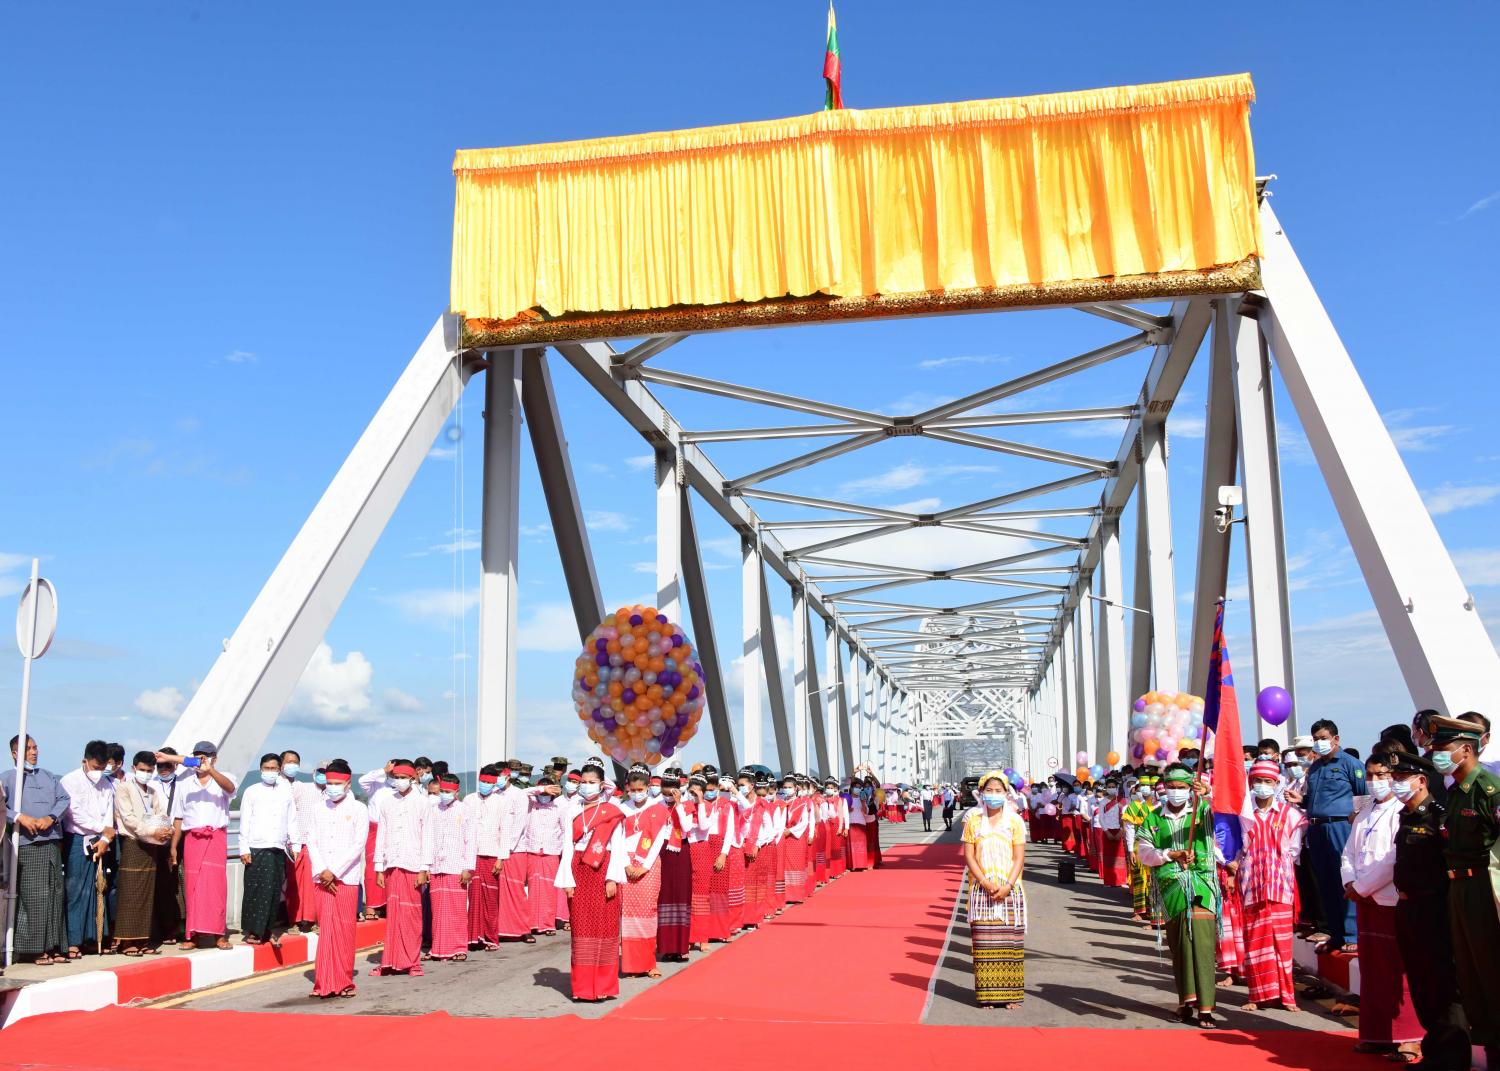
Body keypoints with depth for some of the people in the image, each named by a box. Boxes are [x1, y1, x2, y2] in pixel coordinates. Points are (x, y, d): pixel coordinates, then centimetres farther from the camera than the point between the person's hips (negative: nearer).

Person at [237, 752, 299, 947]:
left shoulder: (286, 792, 13)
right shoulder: (251, 791, 6)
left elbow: (292, 821, 16)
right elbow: (244, 822, 3)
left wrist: (296, 845, 10)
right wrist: (244, 849, -4)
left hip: (279, 850, 3)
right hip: (256, 849, -3)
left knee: (274, 892, 3)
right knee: (255, 890, -4)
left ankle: (267, 929, 12)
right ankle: (252, 931, 3)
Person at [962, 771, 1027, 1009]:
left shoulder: (1015, 821, 4)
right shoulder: (973, 821, 5)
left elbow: (1019, 858, 1)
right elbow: (969, 857, 1)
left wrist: (1007, 886, -12)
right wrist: (986, 883, -11)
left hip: (1009, 889, 0)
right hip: (982, 889, 0)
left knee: (1010, 941, -1)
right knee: (984, 942, -1)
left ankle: (1011, 993, 5)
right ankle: (987, 994, 3)